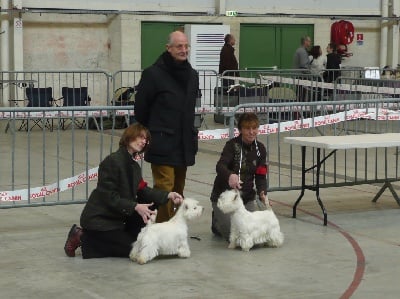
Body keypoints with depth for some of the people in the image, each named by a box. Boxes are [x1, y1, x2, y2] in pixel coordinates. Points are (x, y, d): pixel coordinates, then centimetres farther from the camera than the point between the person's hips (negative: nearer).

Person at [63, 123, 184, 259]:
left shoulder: (134, 165, 8)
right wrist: (135, 207, -31)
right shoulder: (112, 161, -21)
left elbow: (142, 190, 6)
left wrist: (168, 195, -6)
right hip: (98, 220, -9)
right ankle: (83, 237, 0)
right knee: (132, 249, -8)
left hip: (115, 217, 9)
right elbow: (109, 197, -24)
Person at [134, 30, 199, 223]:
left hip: (184, 146, 7)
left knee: (178, 190, 13)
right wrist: (148, 136, 3)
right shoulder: (153, 74, -9)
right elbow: (140, 108, -4)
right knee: (165, 188, -10)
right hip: (163, 145, -7)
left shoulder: (192, 75, 12)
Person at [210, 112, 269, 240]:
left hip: (247, 197, 5)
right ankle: (217, 221, 20)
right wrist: (230, 175, -53)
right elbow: (220, 166, -29)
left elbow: (260, 176, -1)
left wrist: (262, 193, -22)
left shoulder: (260, 149, 1)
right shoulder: (232, 145, -14)